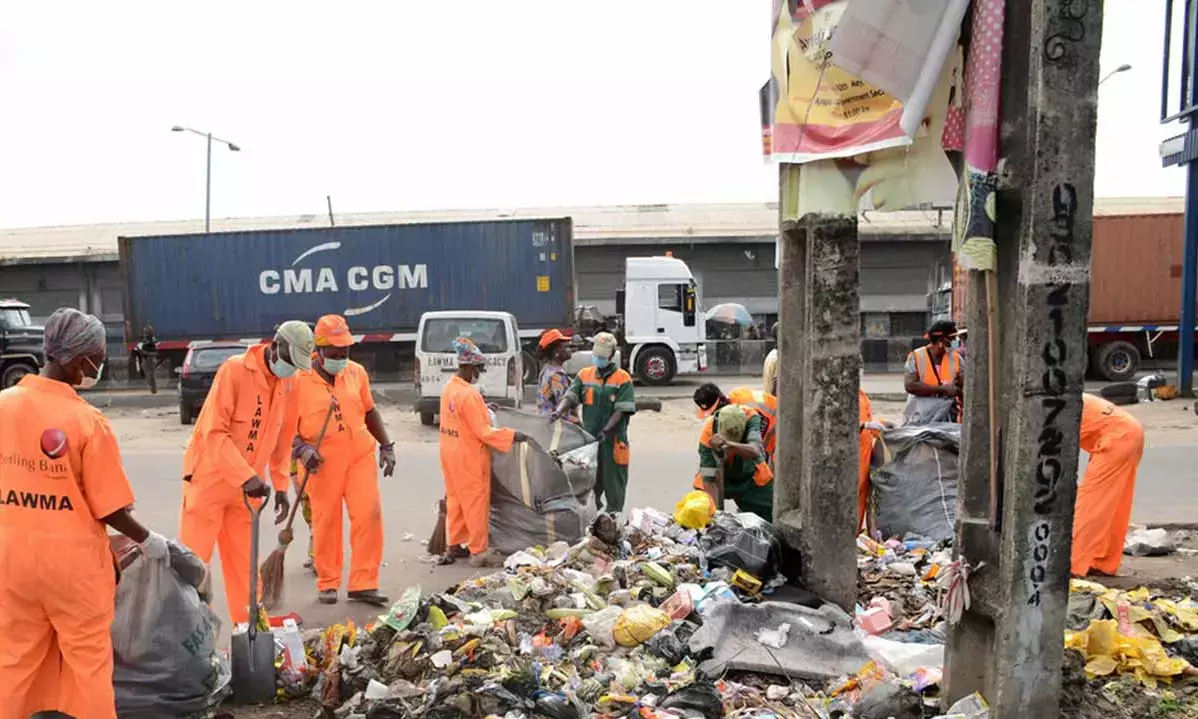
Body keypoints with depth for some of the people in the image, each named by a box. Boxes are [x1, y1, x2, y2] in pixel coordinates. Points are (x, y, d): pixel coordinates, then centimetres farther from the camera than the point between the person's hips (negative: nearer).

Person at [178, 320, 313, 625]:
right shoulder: (235, 369, -18)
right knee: (193, 558, 0)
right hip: (209, 478, -6)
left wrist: (281, 485, 6)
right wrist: (247, 476, -29)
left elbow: (282, 440, 10)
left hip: (246, 485, 6)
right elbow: (214, 432, -23)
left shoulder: (289, 383, 2)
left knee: (243, 561, 13)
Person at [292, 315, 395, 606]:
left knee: (369, 515, -4)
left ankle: (363, 584, 5)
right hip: (322, 462, -3)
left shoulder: (356, 372, 7)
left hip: (360, 454, 3)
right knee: (326, 522, 5)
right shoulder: (299, 380, -6)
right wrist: (300, 448, -18)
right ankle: (327, 584, 23)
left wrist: (386, 445, 12)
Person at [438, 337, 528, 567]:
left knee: (455, 499, 17)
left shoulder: (449, 387, 4)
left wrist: (484, 411, 16)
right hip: (469, 457, -9)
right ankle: (479, 551, 6)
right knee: (476, 503, 0)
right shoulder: (470, 394, -24)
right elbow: (483, 432, -23)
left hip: (451, 453, 9)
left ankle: (455, 544, 26)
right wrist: (512, 435, -19)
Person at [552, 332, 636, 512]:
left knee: (613, 484, 3)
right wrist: (559, 410, -20)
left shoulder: (622, 379, -3)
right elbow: (570, 396, 1)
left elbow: (621, 410, -9)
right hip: (588, 438, 4)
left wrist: (606, 431, -20)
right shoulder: (584, 375, 9)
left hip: (613, 440, -4)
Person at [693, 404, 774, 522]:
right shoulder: (708, 433, -32)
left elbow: (755, 452, -47)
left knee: (773, 519, 2)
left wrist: (729, 444, -64)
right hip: (720, 478, -1)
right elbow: (709, 479, -28)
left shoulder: (751, 418, -31)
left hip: (751, 478, 1)